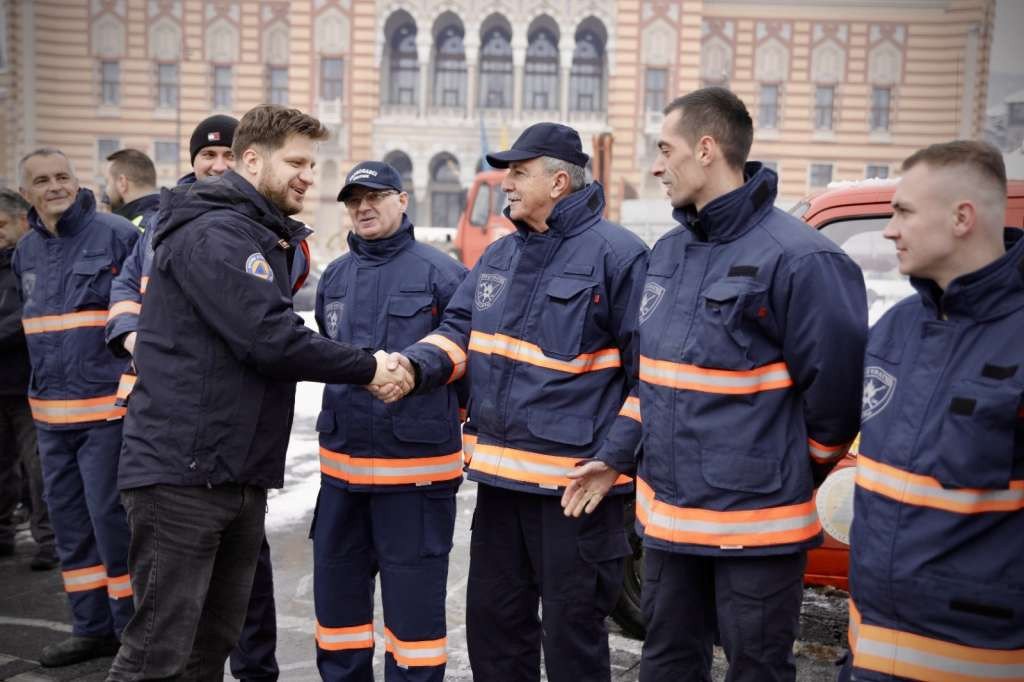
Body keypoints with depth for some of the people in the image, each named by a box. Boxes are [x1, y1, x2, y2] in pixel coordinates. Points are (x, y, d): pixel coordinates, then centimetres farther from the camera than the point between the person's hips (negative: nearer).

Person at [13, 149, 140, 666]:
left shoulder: (117, 235, -9)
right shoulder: (26, 251, 13)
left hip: (107, 409, -7)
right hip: (49, 411, 7)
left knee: (111, 516, -5)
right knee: (69, 521, 12)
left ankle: (133, 629, 8)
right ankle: (92, 628, 25)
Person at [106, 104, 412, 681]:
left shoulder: (266, 238, 19)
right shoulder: (214, 233, -13)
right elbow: (271, 338, -22)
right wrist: (369, 369, -12)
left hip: (240, 475, 10)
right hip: (183, 472, -10)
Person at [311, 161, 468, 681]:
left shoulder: (441, 272, -8)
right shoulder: (334, 277, 11)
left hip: (416, 469, -6)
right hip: (340, 466, 6)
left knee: (413, 599, 3)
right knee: (336, 590, 15)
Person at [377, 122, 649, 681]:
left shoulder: (616, 254, -10)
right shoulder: (499, 256, 14)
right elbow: (460, 331, 13)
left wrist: (614, 457, -16)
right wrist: (414, 363, -9)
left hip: (575, 481, -7)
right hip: (500, 473, 8)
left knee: (571, 632, 6)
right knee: (492, 617, 18)